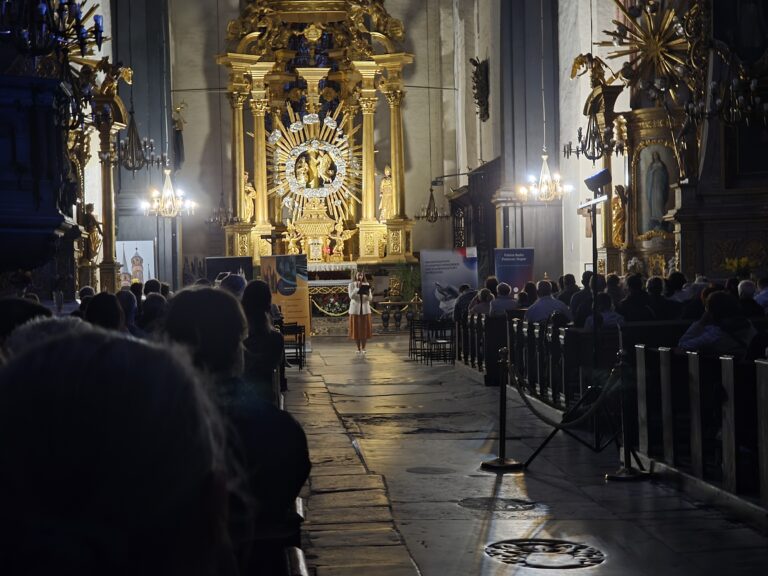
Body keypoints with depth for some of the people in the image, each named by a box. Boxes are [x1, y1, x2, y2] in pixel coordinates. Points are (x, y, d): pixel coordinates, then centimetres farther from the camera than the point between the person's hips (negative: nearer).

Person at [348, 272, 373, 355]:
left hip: (365, 309, 2)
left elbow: (370, 298, 1)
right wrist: (357, 288, -22)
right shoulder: (351, 285, -1)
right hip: (355, 310, -2)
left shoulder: (367, 285, 5)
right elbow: (351, 296, -14)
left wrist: (368, 294, -21)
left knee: (365, 329, 1)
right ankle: (358, 349, 12)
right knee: (356, 329, 1)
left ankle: (363, 349, 12)